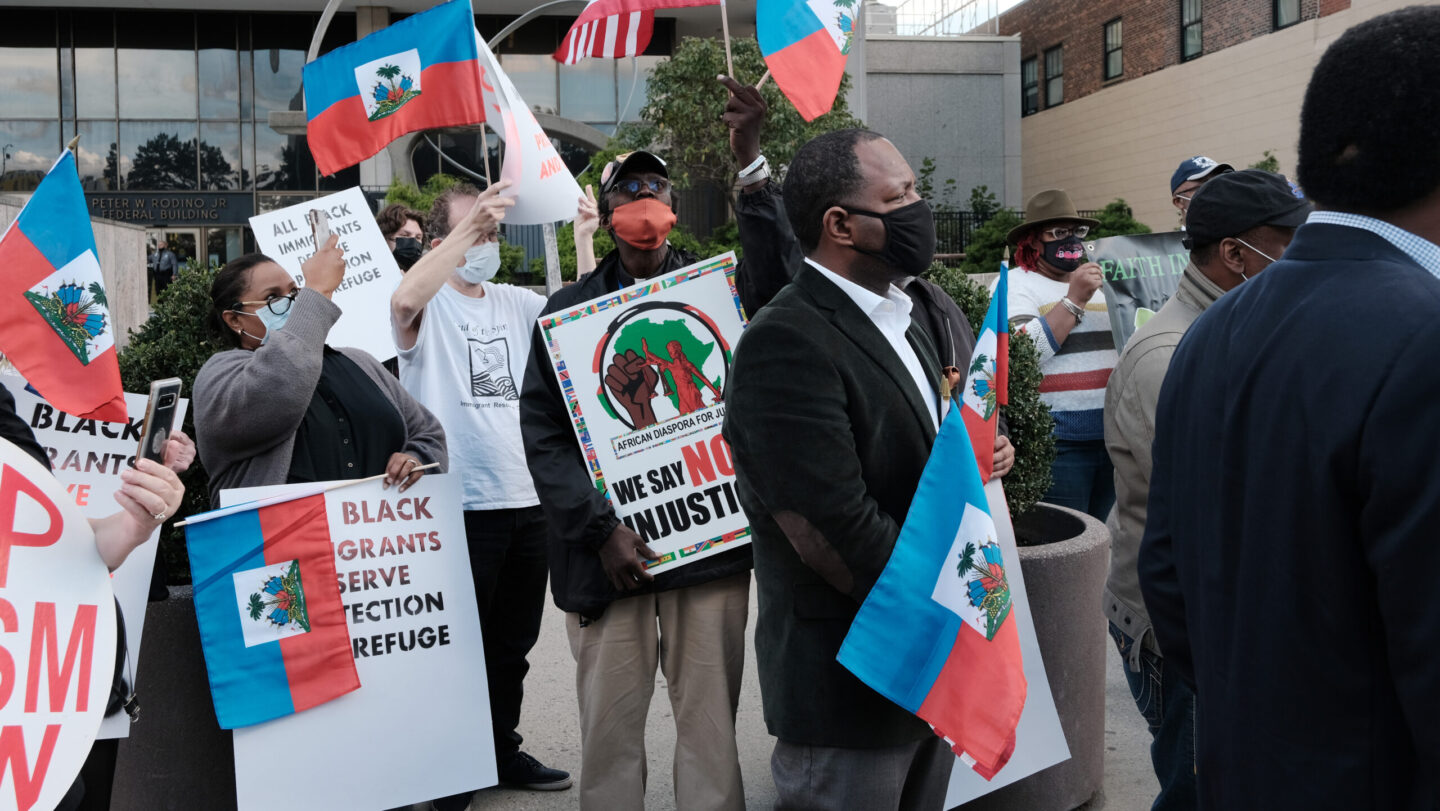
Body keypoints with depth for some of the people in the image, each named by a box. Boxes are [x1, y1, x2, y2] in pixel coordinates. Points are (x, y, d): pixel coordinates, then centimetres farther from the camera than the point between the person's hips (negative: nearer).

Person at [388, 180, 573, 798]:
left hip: (527, 501, 6)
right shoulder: (430, 305, -5)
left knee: (513, 644, 18)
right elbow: (404, 301, -29)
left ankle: (502, 751, 33)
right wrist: (467, 224, -31)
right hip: (460, 507, -6)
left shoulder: (516, 303, 13)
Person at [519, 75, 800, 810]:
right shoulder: (568, 309, 8)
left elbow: (776, 283, -16)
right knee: (609, 724, 4)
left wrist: (749, 162, -26)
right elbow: (542, 432, 2)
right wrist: (600, 529, -9)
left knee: (710, 721, 5)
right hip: (608, 546, 0)